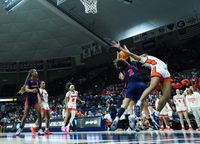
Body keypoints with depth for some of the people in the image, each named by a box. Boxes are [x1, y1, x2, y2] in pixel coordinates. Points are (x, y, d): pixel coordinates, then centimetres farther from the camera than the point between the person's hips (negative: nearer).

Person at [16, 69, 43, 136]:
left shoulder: (37, 80, 3)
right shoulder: (28, 80, -12)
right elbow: (26, 89, -27)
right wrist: (31, 90, -47)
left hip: (35, 99, 4)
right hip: (29, 99, -4)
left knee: (39, 114, -8)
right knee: (25, 115, -1)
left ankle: (40, 130, -3)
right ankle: (20, 129, 12)